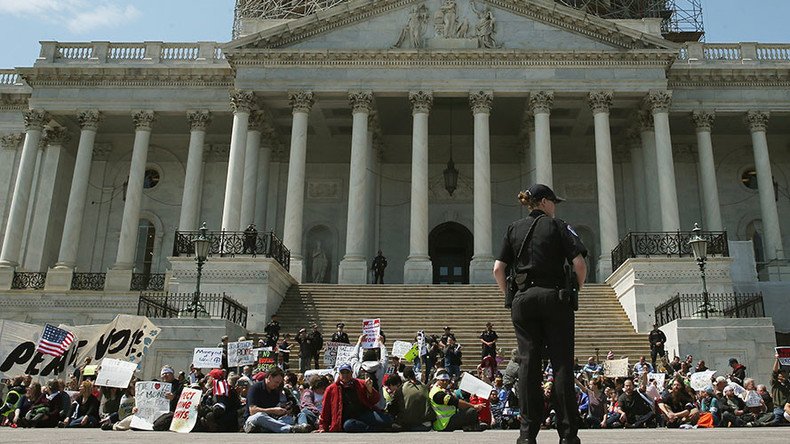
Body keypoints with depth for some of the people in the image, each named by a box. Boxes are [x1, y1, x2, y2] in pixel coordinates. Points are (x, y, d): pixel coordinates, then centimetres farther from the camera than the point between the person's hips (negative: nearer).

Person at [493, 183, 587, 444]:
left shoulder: (514, 229, 12)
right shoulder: (558, 226, 3)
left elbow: (498, 270, 4)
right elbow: (580, 264, -7)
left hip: (524, 300, 3)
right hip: (555, 298, -3)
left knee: (528, 363, 1)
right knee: (562, 364, 0)